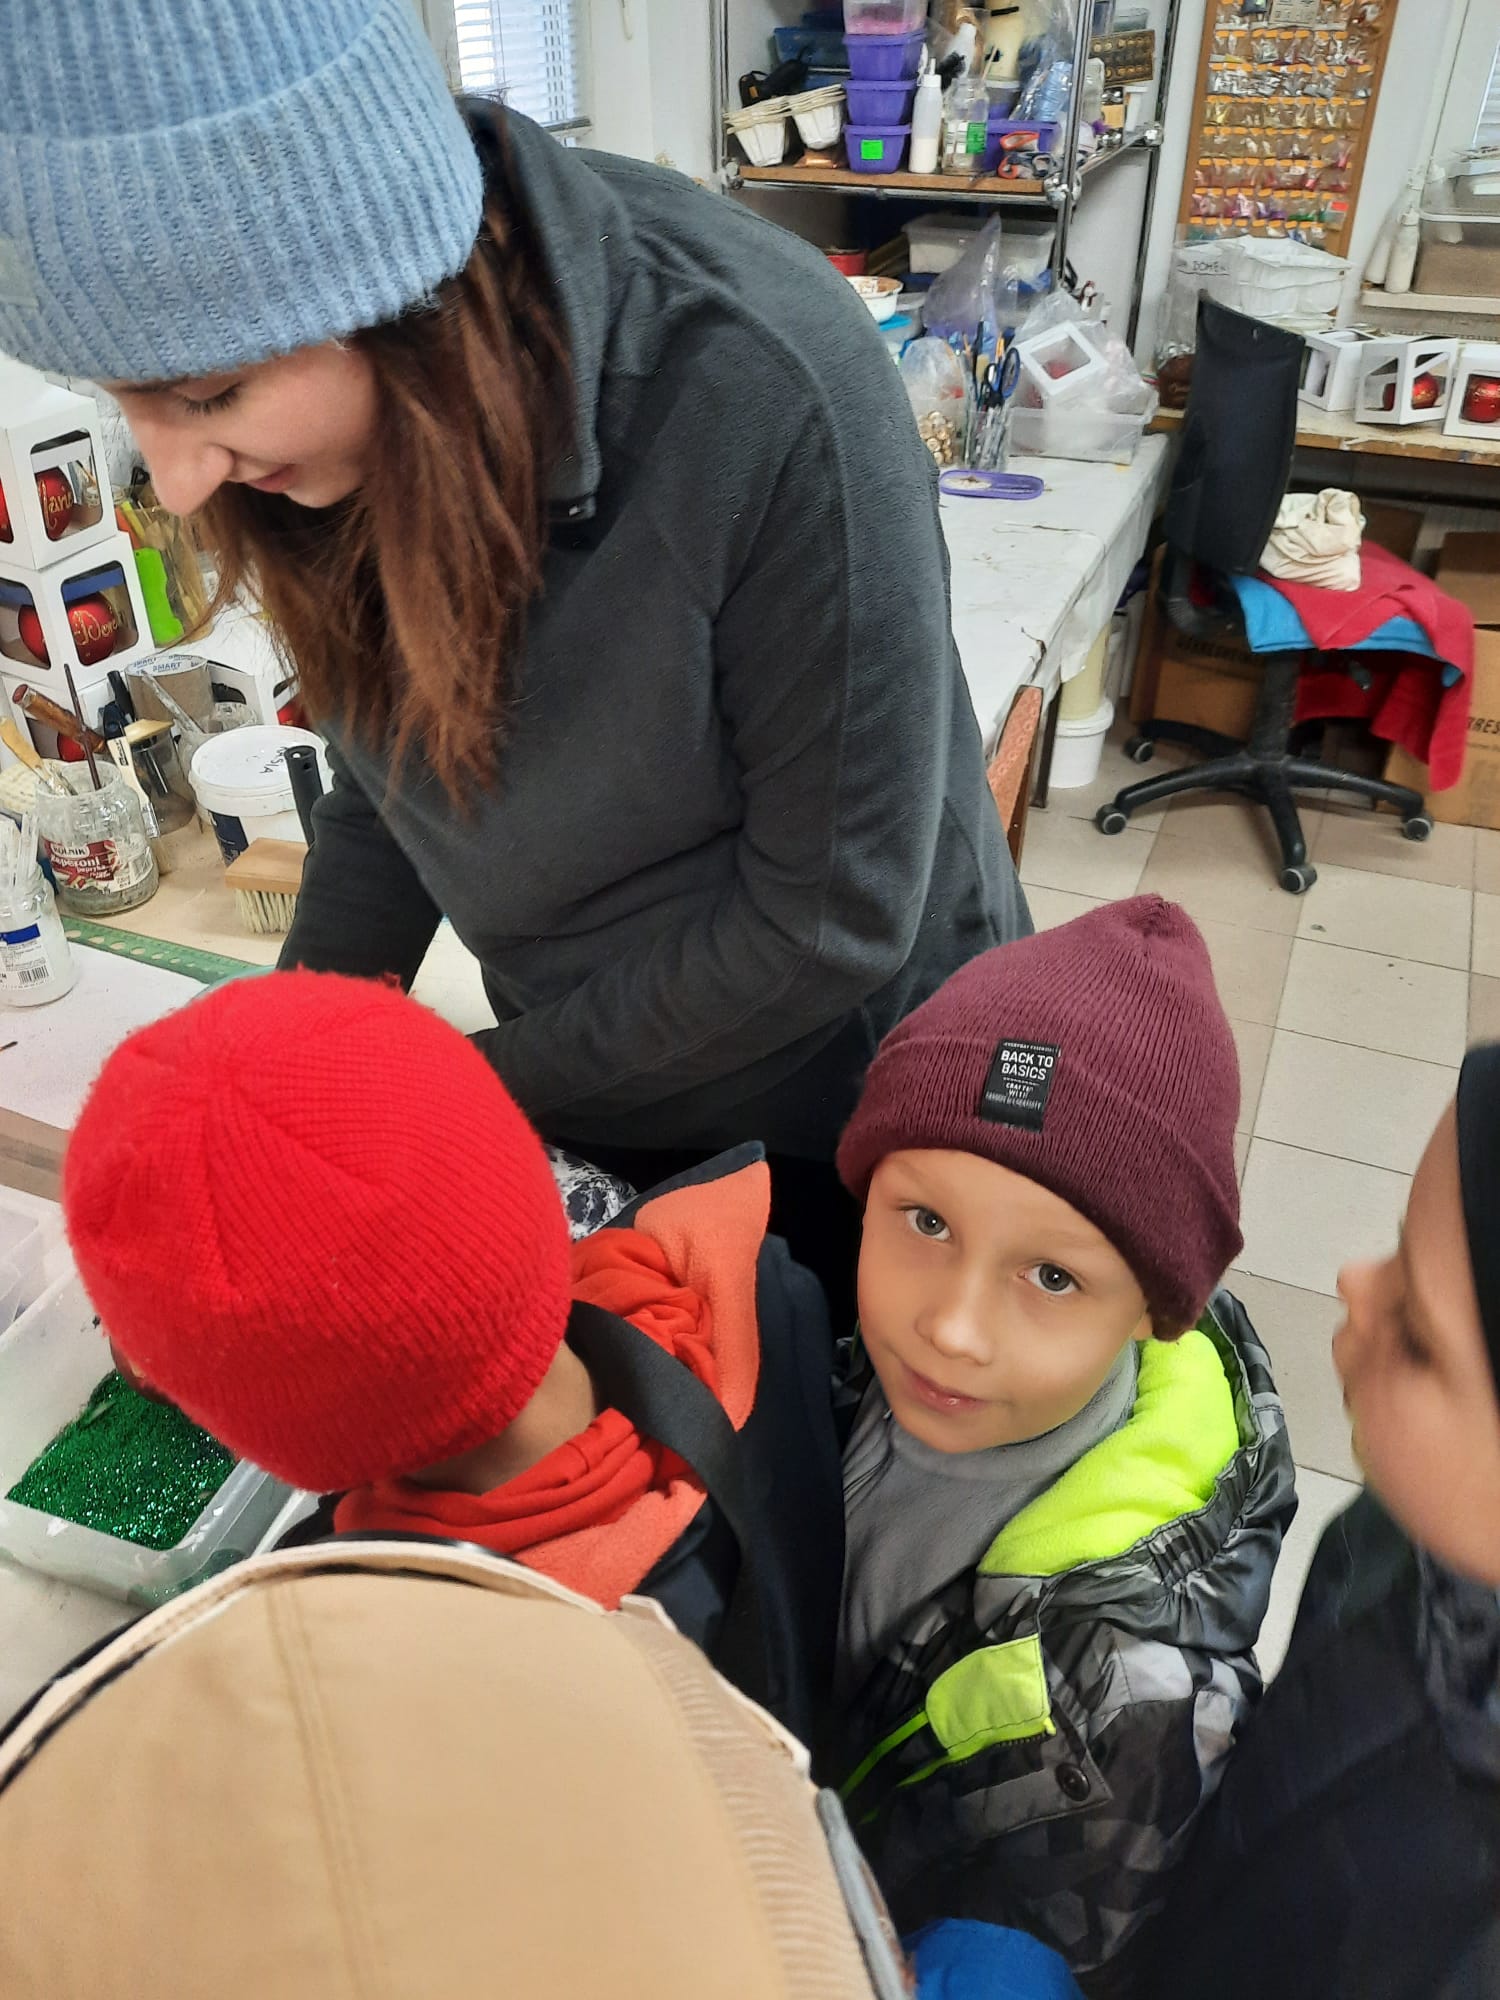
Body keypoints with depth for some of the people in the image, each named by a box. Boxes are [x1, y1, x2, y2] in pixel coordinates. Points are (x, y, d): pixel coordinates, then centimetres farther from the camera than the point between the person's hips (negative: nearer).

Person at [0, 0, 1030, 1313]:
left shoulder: (767, 392, -32)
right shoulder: (342, 420, -13)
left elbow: (832, 916, -25)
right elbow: (388, 764, 1)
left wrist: (491, 1083, -17)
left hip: (847, 1094, -4)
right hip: (584, 1084, 5)